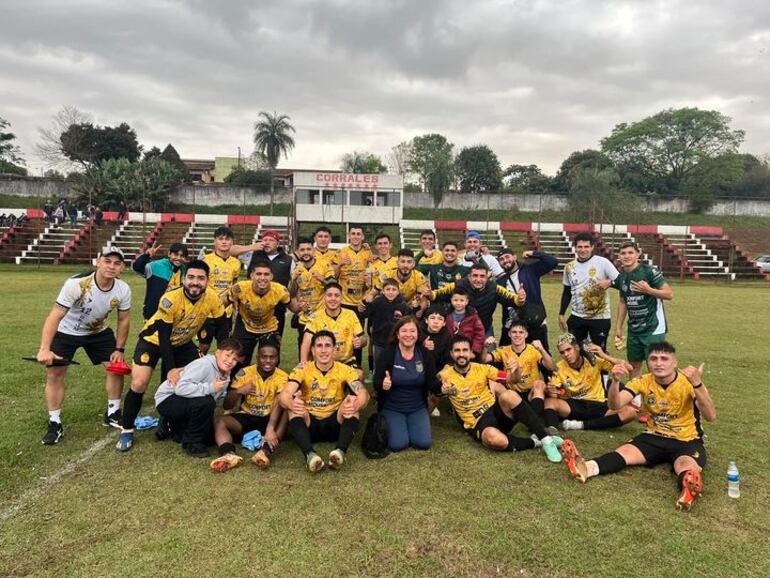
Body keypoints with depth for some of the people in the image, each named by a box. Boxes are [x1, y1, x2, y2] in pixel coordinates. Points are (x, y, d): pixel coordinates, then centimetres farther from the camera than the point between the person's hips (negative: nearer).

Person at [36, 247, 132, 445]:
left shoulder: (123, 289, -19)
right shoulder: (76, 284, -33)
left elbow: (123, 320, -5)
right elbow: (55, 317, -34)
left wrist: (119, 349, -5)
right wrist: (44, 349, -41)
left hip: (98, 332, 3)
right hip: (67, 332, -3)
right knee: (54, 374, -6)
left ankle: (112, 413, 15)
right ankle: (55, 424, 9)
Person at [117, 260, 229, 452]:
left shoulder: (212, 298, -22)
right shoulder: (170, 300, -33)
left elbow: (222, 327, -9)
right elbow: (163, 336, -28)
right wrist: (170, 369, -29)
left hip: (182, 343, 5)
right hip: (154, 340, -4)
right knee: (138, 384, -17)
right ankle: (127, 430, 4)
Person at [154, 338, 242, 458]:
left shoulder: (226, 375, 2)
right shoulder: (204, 364, -26)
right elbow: (181, 388, -36)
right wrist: (210, 388, -34)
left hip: (188, 405, 9)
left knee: (208, 435, 6)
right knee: (205, 402, -33)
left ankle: (172, 428, 28)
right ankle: (190, 443, -11)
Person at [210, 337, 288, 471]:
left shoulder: (283, 377, -9)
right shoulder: (245, 373, -4)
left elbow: (279, 405, -26)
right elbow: (227, 406, -4)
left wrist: (270, 428, -45)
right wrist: (238, 391, -26)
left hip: (269, 419, -2)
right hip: (246, 417, 2)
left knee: (286, 415, -31)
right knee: (220, 421, -24)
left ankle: (266, 451, -50)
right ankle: (229, 454, -49)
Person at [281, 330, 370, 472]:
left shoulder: (345, 370, -6)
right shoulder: (302, 369, -7)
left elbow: (364, 394, -21)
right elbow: (285, 394, -21)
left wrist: (355, 405, -46)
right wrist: (292, 404, -47)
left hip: (335, 424, 0)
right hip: (309, 425, 0)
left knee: (352, 402, -27)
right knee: (295, 408, -30)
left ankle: (340, 451, -42)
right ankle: (310, 454, -46)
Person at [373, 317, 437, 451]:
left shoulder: (425, 354, -4)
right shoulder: (386, 354, -12)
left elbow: (432, 383, -4)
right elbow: (376, 384, -13)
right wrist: (383, 385, -37)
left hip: (418, 408, 2)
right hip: (391, 408, -2)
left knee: (423, 443, -14)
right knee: (398, 444, -18)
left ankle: (409, 426, 19)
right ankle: (387, 426, 16)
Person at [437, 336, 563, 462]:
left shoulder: (481, 368, 5)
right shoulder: (445, 376, -1)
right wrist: (441, 392, -14)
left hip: (497, 411, 3)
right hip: (477, 423, -2)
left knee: (509, 395, -33)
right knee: (494, 438, -40)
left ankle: (545, 439, -26)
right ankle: (534, 442, -14)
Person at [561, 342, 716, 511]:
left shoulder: (688, 382, -15)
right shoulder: (643, 381, -7)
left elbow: (711, 416, -28)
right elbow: (615, 405, -19)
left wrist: (697, 384, -43)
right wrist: (616, 381, -39)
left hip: (687, 441, -2)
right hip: (654, 437, 2)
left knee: (686, 467, -36)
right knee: (623, 452, -25)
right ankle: (586, 468, -48)